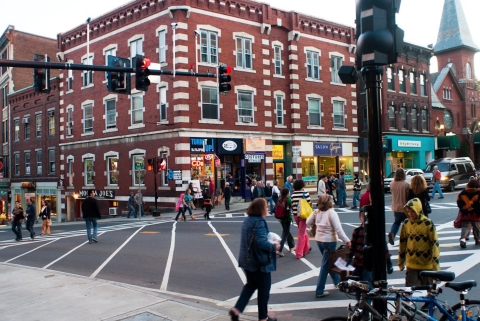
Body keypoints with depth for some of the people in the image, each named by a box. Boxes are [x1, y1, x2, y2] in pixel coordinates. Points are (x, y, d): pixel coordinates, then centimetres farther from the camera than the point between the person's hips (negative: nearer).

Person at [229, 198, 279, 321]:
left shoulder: (247, 220, 6)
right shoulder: (259, 222, -22)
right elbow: (261, 242, -28)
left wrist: (270, 239, 10)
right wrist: (274, 247, -14)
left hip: (247, 259, 8)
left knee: (251, 285, 22)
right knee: (264, 288, 9)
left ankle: (236, 309, 10)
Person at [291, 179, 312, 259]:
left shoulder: (293, 195, 3)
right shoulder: (305, 193, -8)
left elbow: (292, 205, 5)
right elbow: (309, 204, -7)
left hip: (295, 215, 5)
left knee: (303, 232, 24)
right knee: (301, 234, -1)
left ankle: (306, 248, 37)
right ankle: (299, 253, -1)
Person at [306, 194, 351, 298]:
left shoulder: (317, 212, -1)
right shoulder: (332, 213, -19)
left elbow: (307, 222, 10)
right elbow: (338, 230, -23)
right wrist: (347, 241, -20)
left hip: (319, 240, 7)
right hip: (329, 241, -7)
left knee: (329, 261, 24)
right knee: (325, 265, 0)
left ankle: (337, 281, 44)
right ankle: (319, 291, 2)